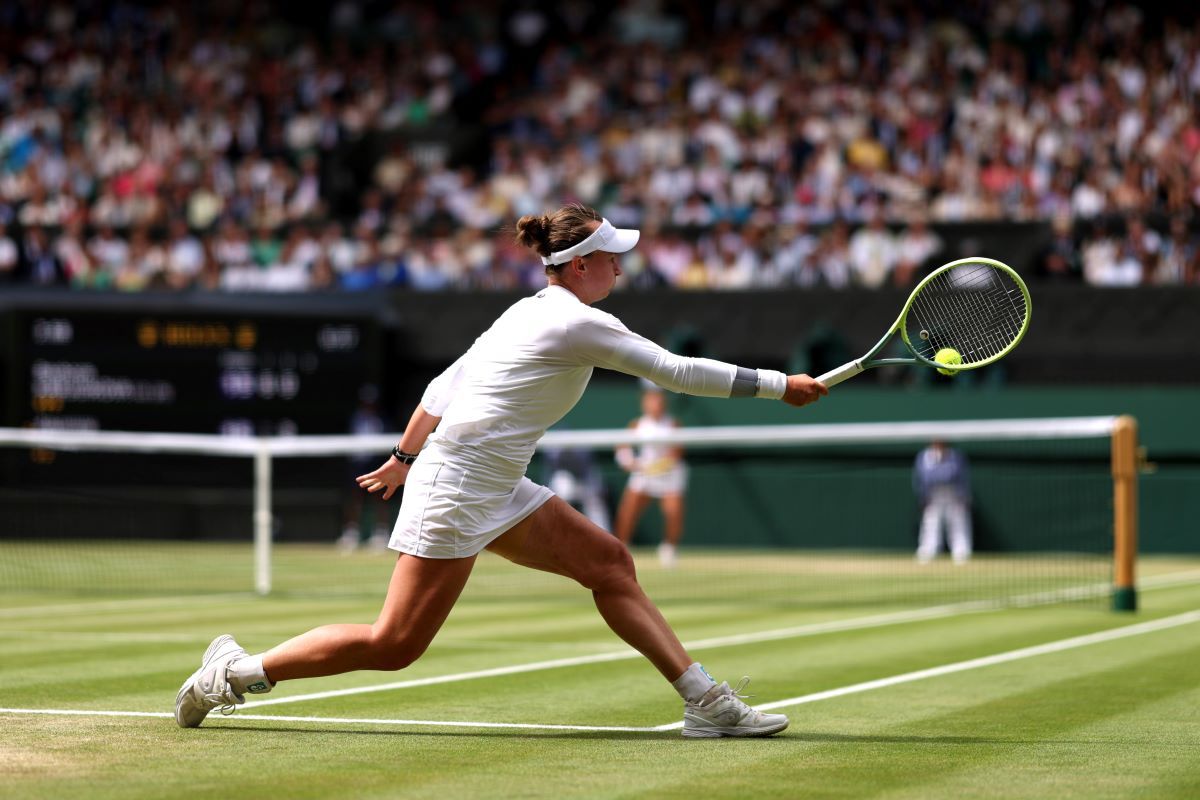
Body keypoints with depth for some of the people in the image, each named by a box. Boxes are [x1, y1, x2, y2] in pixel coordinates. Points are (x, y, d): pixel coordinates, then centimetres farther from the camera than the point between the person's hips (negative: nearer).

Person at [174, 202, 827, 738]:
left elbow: (443, 386, 19)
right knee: (395, 645, -7)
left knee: (609, 564, 3)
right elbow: (677, 371, -12)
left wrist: (405, 459, 28)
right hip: (457, 487, -10)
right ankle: (239, 671, 4)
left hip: (498, 491, 10)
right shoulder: (580, 324, -14)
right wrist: (779, 385, -5)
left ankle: (706, 703, 2)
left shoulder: (530, 312, 13)